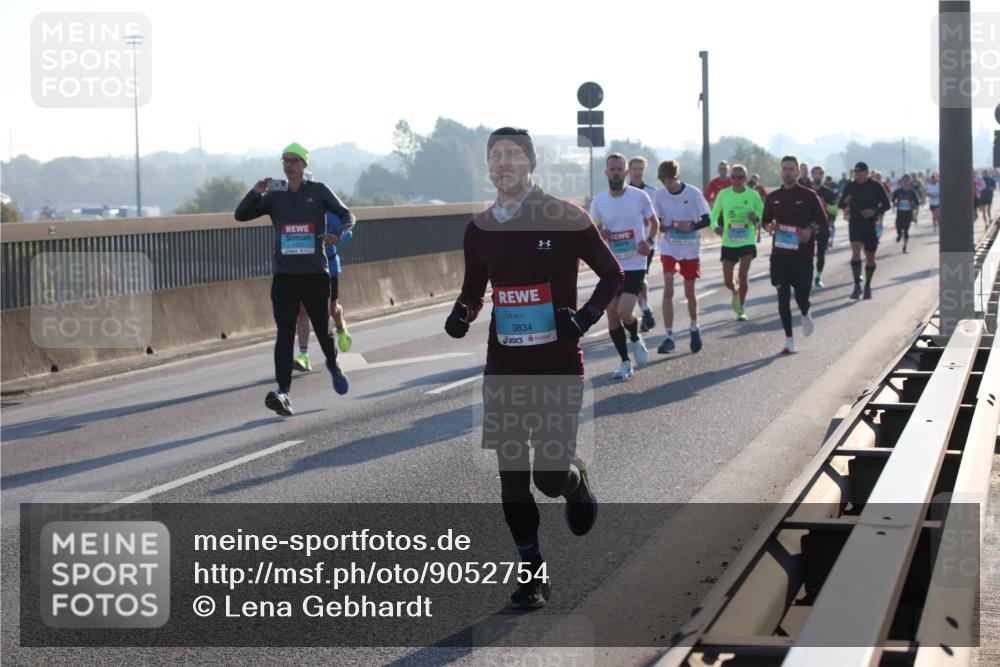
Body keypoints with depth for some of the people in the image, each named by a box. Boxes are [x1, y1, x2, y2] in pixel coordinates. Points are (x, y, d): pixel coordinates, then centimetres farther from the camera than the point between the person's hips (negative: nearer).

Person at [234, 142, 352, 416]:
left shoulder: (318, 191, 3)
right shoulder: (274, 195, 8)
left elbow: (346, 214, 4)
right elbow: (241, 215, 4)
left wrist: (338, 234, -18)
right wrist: (255, 193, -15)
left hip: (315, 273, -1)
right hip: (284, 275, 1)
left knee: (322, 328, 10)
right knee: (285, 333, -11)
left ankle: (333, 364, 44)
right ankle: (284, 393, -20)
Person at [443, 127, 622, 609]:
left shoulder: (567, 220, -7)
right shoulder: (480, 229, 5)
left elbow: (612, 274, 2)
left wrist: (585, 317, -11)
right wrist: (462, 315, -2)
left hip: (558, 364, -4)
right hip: (504, 366, 4)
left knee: (551, 475, -8)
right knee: (512, 475, 3)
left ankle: (577, 480, 30)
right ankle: (532, 573, 18)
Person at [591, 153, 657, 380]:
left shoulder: (640, 196, -6)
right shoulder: (599, 200, 1)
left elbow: (653, 222, 9)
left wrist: (649, 241, -10)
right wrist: (599, 235, -12)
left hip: (635, 265, -3)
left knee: (624, 312, -16)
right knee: (612, 314, 3)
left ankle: (636, 340, 18)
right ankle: (625, 362, 18)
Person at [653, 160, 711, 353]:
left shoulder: (693, 193, -10)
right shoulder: (660, 194, -3)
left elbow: (707, 220, -7)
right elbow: (657, 221, 6)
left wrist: (691, 226, -25)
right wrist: (661, 227, -17)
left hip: (690, 249, -1)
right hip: (669, 248, 1)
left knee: (689, 292, 10)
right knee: (668, 290, -12)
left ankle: (694, 329, 34)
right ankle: (669, 337, -12)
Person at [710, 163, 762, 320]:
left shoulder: (753, 195, -4)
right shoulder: (723, 194, -1)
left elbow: (763, 216, 5)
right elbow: (714, 213, 8)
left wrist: (756, 218, -18)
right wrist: (715, 226, -13)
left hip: (747, 241, -2)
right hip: (728, 242, 2)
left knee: (743, 274, -16)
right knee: (727, 281, 3)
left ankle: (741, 309, 2)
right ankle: (735, 292, 40)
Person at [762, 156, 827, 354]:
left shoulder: (809, 196, 1)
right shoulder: (773, 198, 9)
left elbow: (822, 220, 3)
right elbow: (765, 221, 17)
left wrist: (811, 230, -16)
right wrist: (769, 226, -6)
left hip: (803, 252, -2)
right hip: (780, 253, 2)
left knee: (801, 294, -1)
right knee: (783, 296, -3)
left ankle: (806, 314, 38)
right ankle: (789, 340, 3)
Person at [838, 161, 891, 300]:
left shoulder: (875, 186, -3)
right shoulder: (851, 186, 2)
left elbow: (886, 204, 1)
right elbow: (840, 204, 5)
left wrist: (875, 211, -17)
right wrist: (845, 201, -19)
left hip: (871, 225, 0)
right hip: (855, 224, 0)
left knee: (870, 258, 8)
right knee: (856, 251, -20)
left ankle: (867, 286, 27)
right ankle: (857, 285, -20)